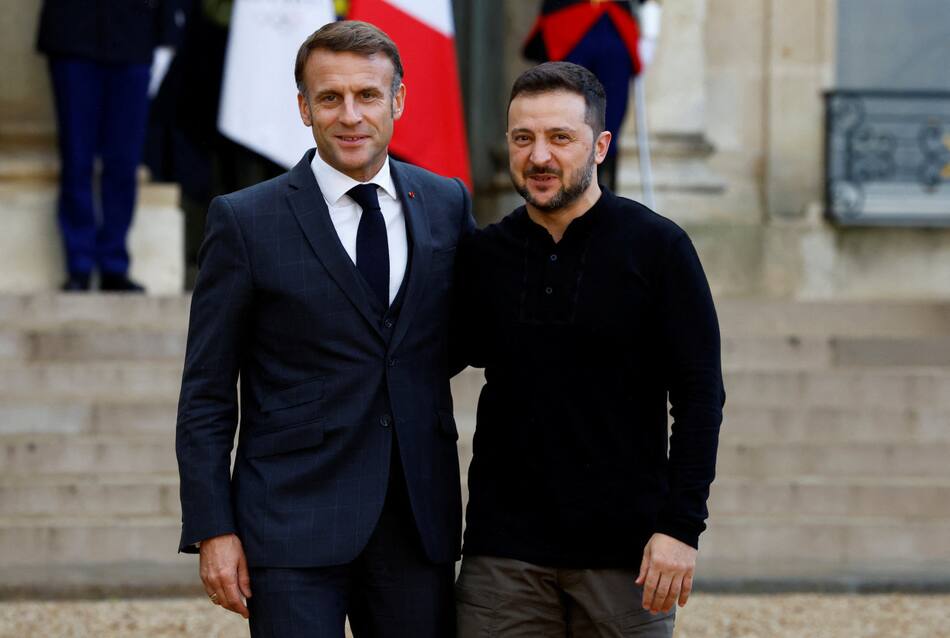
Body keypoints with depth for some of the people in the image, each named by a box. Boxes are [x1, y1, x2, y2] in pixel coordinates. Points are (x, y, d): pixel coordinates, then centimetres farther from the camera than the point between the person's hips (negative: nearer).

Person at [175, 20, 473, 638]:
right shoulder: (246, 220, -2)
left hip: (420, 523, 3)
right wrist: (212, 531, -7)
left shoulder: (447, 204, 9)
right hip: (293, 528, -3)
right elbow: (206, 395, -1)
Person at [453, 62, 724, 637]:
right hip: (504, 551, 2)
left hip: (625, 549, -2)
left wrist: (681, 526, -12)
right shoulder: (483, 254, 6)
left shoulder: (658, 247, -3)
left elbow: (700, 395, -4)